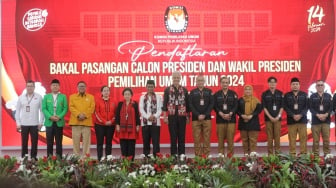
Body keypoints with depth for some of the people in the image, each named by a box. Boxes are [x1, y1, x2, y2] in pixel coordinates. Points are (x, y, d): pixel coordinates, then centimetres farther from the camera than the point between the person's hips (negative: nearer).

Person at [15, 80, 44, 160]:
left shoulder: (39, 97, 0)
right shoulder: (21, 97, 4)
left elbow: (42, 110, 0)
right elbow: (17, 111, 6)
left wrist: (41, 122, -4)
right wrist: (18, 123, 1)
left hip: (34, 124, -1)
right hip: (24, 124, 1)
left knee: (34, 142, 2)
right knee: (24, 142, 5)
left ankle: (33, 157, 12)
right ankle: (23, 158, 14)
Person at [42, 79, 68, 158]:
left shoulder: (63, 96, 7)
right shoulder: (46, 96, 9)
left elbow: (65, 109, 1)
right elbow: (44, 109, 2)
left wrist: (59, 117, -13)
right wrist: (50, 117, -12)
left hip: (59, 122, 0)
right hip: (49, 122, 1)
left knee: (59, 142, 2)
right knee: (49, 142, 2)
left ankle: (59, 158, 6)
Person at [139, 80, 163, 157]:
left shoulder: (159, 97, 8)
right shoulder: (142, 97, 13)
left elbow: (160, 109, 1)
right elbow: (141, 109, 3)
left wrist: (154, 116, -15)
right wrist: (148, 117, -11)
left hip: (155, 122, -2)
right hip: (145, 122, 2)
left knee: (156, 142, -4)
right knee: (146, 142, 5)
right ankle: (146, 157, 10)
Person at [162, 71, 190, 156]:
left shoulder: (184, 90, 9)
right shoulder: (167, 90, 4)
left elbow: (187, 104, 10)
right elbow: (164, 104, 1)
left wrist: (188, 116, 7)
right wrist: (165, 116, -5)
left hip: (182, 116, 1)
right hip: (172, 116, -1)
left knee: (182, 137, 5)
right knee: (173, 137, 2)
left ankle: (182, 155, 12)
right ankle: (173, 155, 9)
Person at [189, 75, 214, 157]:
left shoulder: (209, 91, 10)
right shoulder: (192, 92, 8)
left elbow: (211, 104, 3)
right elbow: (191, 105, 1)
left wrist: (205, 115, -8)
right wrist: (198, 115, -10)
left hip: (207, 118, 0)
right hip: (196, 119, 0)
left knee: (207, 138, 0)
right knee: (197, 138, -2)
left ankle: (207, 155, 5)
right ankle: (197, 155, 3)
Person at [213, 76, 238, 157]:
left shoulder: (233, 94, 10)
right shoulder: (216, 94, 11)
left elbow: (236, 106, 2)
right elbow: (215, 106, 2)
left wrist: (229, 114, -11)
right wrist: (221, 114, -12)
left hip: (231, 119, 0)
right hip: (220, 119, 0)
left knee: (230, 138, -4)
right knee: (220, 138, 0)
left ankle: (230, 154, 2)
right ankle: (221, 154, 5)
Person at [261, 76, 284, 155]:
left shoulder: (280, 93, 8)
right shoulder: (265, 94, 3)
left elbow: (282, 106, 6)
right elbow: (264, 107, 0)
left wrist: (278, 116, -6)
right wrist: (270, 117, -8)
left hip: (277, 118, 1)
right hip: (268, 118, -1)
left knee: (277, 136, -1)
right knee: (269, 137, -1)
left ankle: (277, 153, 6)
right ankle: (270, 154, 4)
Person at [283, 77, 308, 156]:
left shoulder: (304, 95, 9)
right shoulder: (287, 95, 8)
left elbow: (306, 107, 2)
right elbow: (285, 107, 0)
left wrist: (300, 115, -12)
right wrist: (293, 115, -12)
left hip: (302, 119, 1)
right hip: (291, 120, 0)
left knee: (303, 137, 0)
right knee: (292, 138, -1)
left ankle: (303, 153, 6)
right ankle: (292, 153, 4)